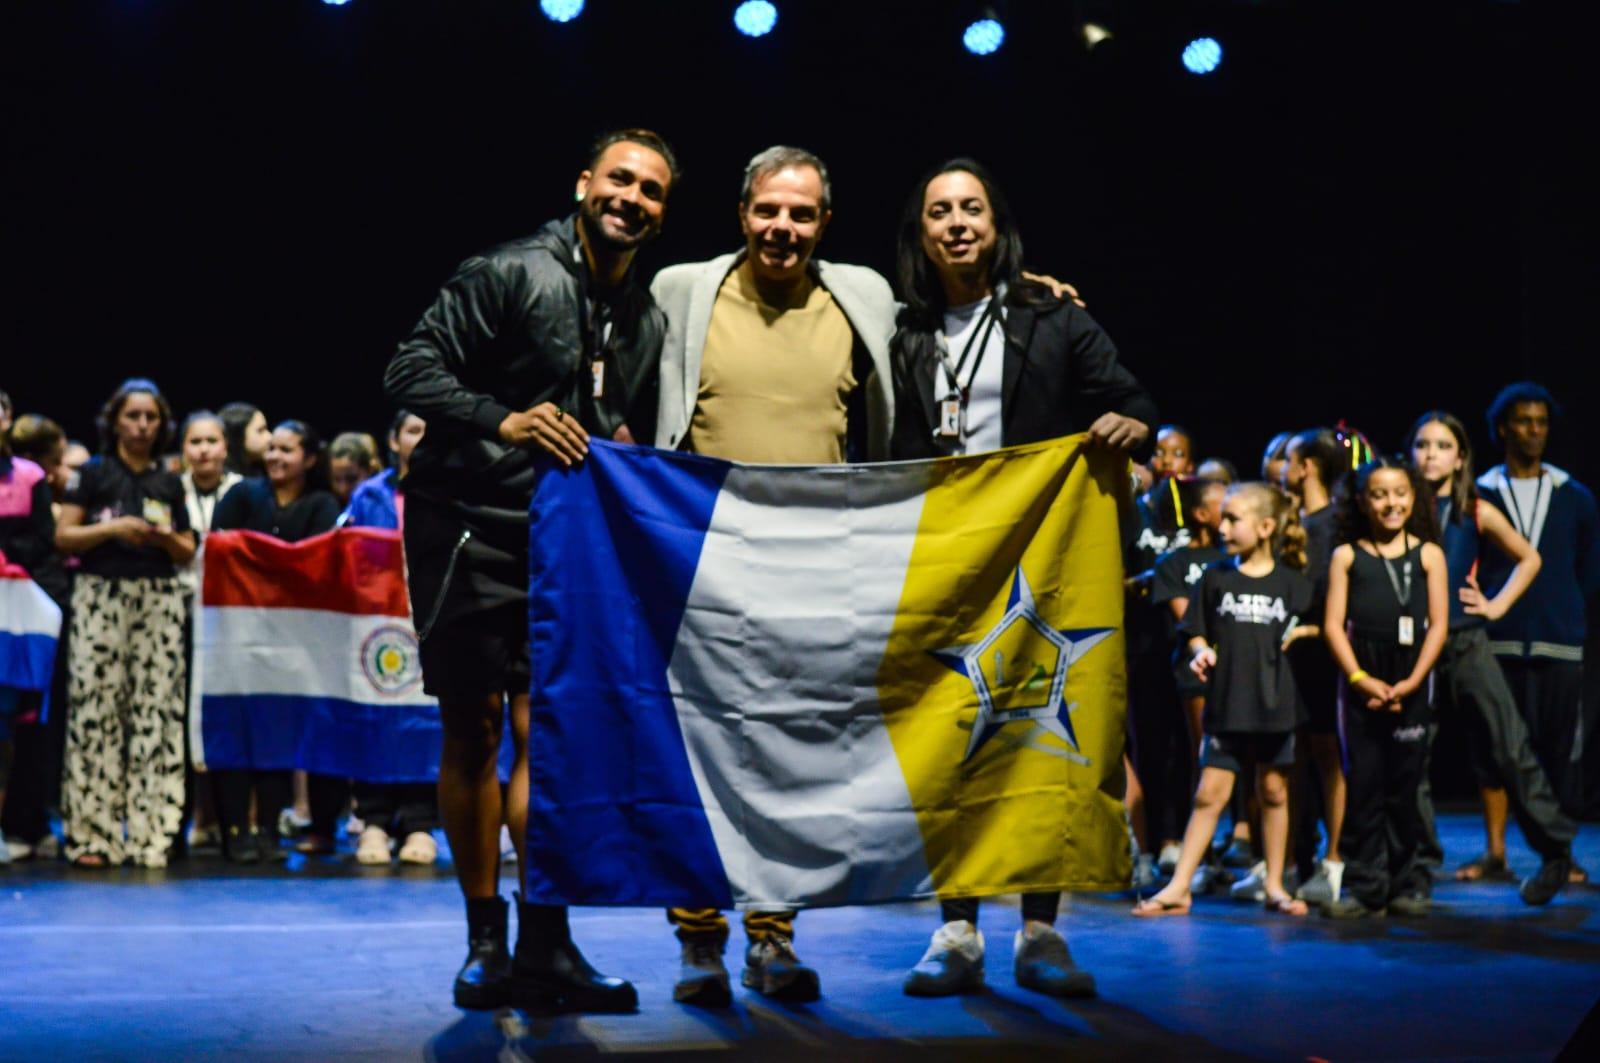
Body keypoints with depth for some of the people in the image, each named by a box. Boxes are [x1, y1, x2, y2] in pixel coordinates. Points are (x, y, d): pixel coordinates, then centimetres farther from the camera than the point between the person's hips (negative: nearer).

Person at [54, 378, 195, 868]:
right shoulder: (94, 473, 5)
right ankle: (91, 834, -5)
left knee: (156, 712, -3)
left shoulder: (169, 483, 15)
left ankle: (148, 833, 0)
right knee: (96, 711, -8)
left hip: (159, 601, 3)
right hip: (102, 597, -3)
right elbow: (63, 536, -1)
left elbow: (187, 552, 17)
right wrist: (113, 528, -13)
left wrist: (166, 538, -4)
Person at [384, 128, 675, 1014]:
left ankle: (544, 947, 1)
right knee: (472, 730, 1)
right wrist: (503, 420, -26)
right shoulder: (510, 273, -8)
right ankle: (484, 944, 11)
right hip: (468, 527, -5)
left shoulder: (648, 322, 12)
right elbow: (410, 372, -13)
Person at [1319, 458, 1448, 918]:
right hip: (1360, 684, 0)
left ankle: (1407, 884, 15)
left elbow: (1439, 624, 1)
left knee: (1404, 784, 4)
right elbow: (1333, 625, 0)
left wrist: (1411, 682, -9)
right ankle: (1364, 886, 6)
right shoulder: (1346, 556, 5)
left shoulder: (1428, 554, 5)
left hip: (1412, 686, 0)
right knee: (1362, 783, 1)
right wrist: (1361, 679, -11)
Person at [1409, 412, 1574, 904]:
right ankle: (1420, 852, 17)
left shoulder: (1476, 513, 2)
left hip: (1466, 643, -1)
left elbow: (1528, 558, 15)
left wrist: (1497, 605, 6)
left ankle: (1555, 849, 3)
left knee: (1507, 748, -6)